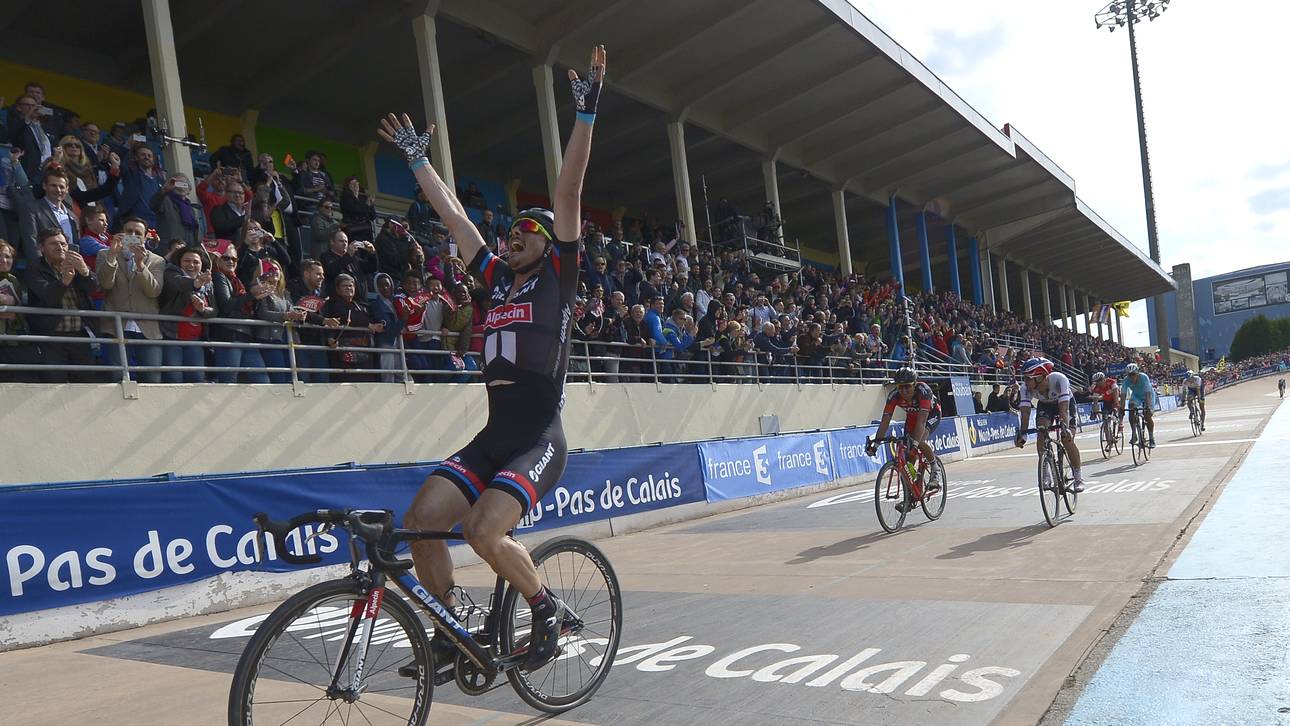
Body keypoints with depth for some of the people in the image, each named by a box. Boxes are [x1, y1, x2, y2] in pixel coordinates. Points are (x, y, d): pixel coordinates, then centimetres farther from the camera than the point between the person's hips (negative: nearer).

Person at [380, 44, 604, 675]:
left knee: (482, 530, -24)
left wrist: (586, 113, -12)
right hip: (491, 439, 7)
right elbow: (451, 213, 21)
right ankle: (451, 633, 10)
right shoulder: (496, 278, 15)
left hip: (539, 444, -6)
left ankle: (549, 610, 1)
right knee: (421, 519, -9)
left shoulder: (556, 277, 1)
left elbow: (568, 192, -7)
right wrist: (417, 158, 26)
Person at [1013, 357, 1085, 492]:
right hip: (1045, 405, 3)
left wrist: (1065, 427, -57)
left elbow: (1064, 408, -44)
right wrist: (1022, 433, -45)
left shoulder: (1059, 380, -39)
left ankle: (1078, 477, 5)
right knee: (1042, 434, -22)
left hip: (1066, 403, -3)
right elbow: (1025, 411, -33)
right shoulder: (1026, 387, -30)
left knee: (1067, 439, -15)